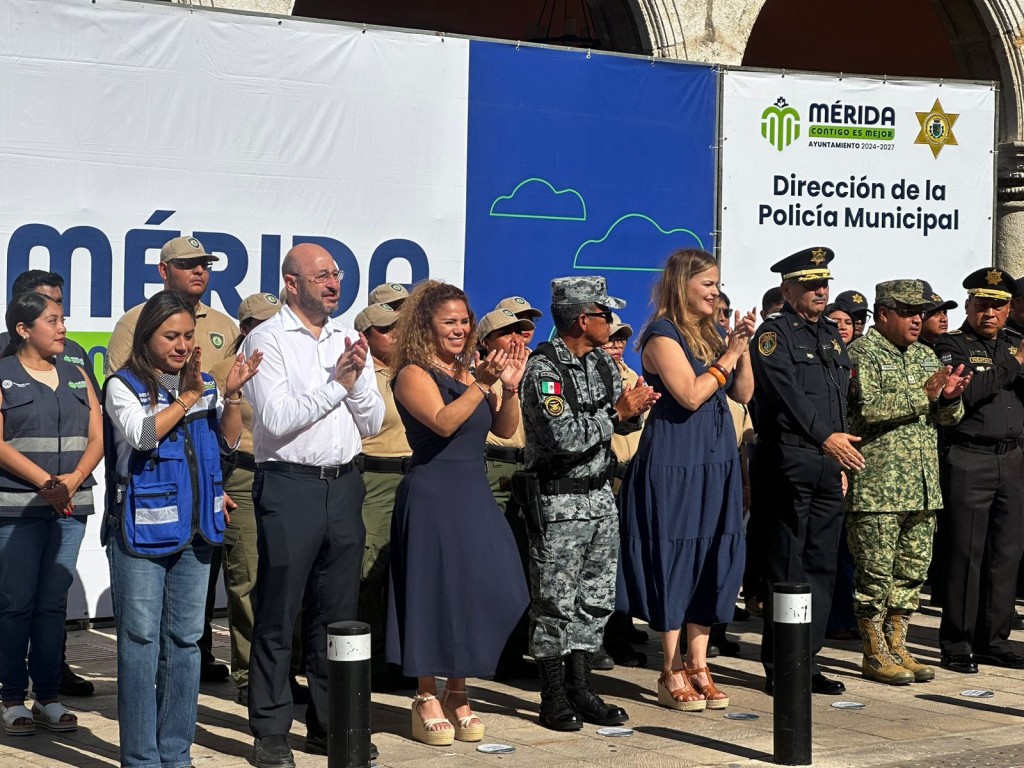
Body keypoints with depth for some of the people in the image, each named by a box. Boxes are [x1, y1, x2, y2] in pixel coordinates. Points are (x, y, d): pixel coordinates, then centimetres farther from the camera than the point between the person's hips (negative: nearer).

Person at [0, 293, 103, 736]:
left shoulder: (76, 376, 14)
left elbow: (98, 436, 9)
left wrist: (74, 478, -8)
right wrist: (45, 482, -16)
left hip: (71, 506, 4)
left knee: (53, 602, 6)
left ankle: (48, 696, 11)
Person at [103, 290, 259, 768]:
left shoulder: (204, 386, 10)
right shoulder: (124, 386, -4)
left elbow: (230, 441, 7)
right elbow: (142, 434, -18)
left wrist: (232, 394, -7)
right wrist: (187, 396, -20)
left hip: (194, 530, 5)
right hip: (142, 530, -5)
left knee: (186, 640, 9)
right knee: (141, 641, -2)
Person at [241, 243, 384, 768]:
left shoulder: (348, 340, 13)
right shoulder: (267, 340, -4)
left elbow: (372, 424, 12)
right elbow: (277, 419, -16)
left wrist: (358, 378, -6)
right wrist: (337, 382, -10)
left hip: (343, 484, 6)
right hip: (289, 485, -6)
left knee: (337, 613, 11)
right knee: (278, 615, 0)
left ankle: (329, 724, 21)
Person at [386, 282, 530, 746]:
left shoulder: (468, 373, 12)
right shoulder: (414, 374, -8)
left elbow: (504, 429, 9)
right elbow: (442, 422, -22)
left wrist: (510, 387, -7)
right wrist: (481, 384, -26)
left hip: (474, 495, 7)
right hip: (433, 495, -7)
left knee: (483, 593, 6)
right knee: (434, 591, -1)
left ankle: (457, 695, 19)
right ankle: (427, 701, 9)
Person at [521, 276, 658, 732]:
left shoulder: (601, 362, 9)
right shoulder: (544, 370, -16)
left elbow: (621, 425, 15)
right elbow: (565, 436, -25)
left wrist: (635, 408, -6)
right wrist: (616, 413, -17)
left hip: (600, 495, 8)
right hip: (558, 503, -8)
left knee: (596, 600, 11)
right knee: (555, 603, 0)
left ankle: (579, 688, 20)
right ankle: (553, 698, 8)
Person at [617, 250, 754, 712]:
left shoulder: (712, 332, 14)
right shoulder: (663, 335, -9)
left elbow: (744, 394, 12)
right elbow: (690, 395, -19)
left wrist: (743, 347, -1)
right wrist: (728, 356, -11)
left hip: (717, 461, 8)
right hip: (674, 461, -8)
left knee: (713, 559, 7)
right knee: (674, 558, -3)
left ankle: (697, 665, 15)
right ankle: (672, 674, 4)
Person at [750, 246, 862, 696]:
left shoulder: (833, 336, 19)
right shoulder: (774, 334, -5)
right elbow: (787, 391, -18)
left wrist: (843, 458, 15)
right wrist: (825, 438, -26)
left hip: (829, 463, 8)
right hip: (789, 461, -7)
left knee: (822, 565, 8)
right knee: (786, 566, -4)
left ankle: (808, 660, 15)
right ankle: (779, 667, 1)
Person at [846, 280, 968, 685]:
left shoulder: (925, 356, 18)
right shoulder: (862, 353, -6)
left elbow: (946, 418, 20)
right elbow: (865, 410, -20)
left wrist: (949, 398, -3)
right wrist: (922, 394, -19)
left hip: (923, 485, 7)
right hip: (877, 486, -7)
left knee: (913, 569, 9)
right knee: (875, 571, -3)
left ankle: (898, 646, 19)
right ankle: (874, 653, 6)